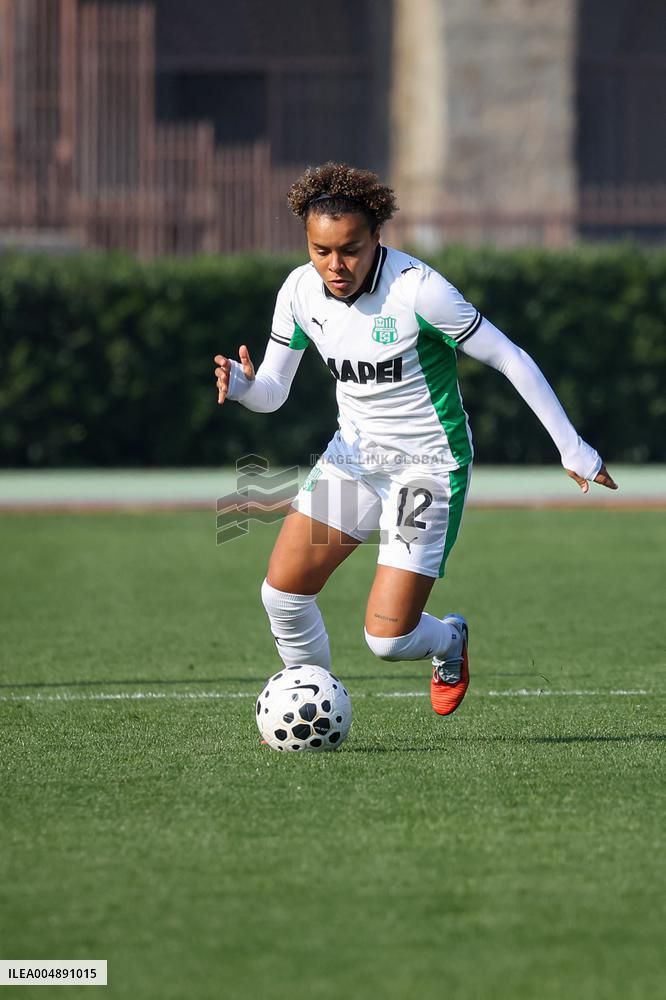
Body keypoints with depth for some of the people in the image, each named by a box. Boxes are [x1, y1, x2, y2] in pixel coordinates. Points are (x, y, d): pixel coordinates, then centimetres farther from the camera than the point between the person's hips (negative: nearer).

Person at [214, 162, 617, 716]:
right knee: (282, 589, -10)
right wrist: (242, 385, -22)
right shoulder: (300, 291, -6)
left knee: (387, 638, -11)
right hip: (353, 455, 5)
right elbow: (272, 392, 3)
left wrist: (572, 448, -12)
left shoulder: (417, 289, -23)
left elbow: (511, 360, -16)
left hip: (428, 466, -5)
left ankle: (449, 640, 26)